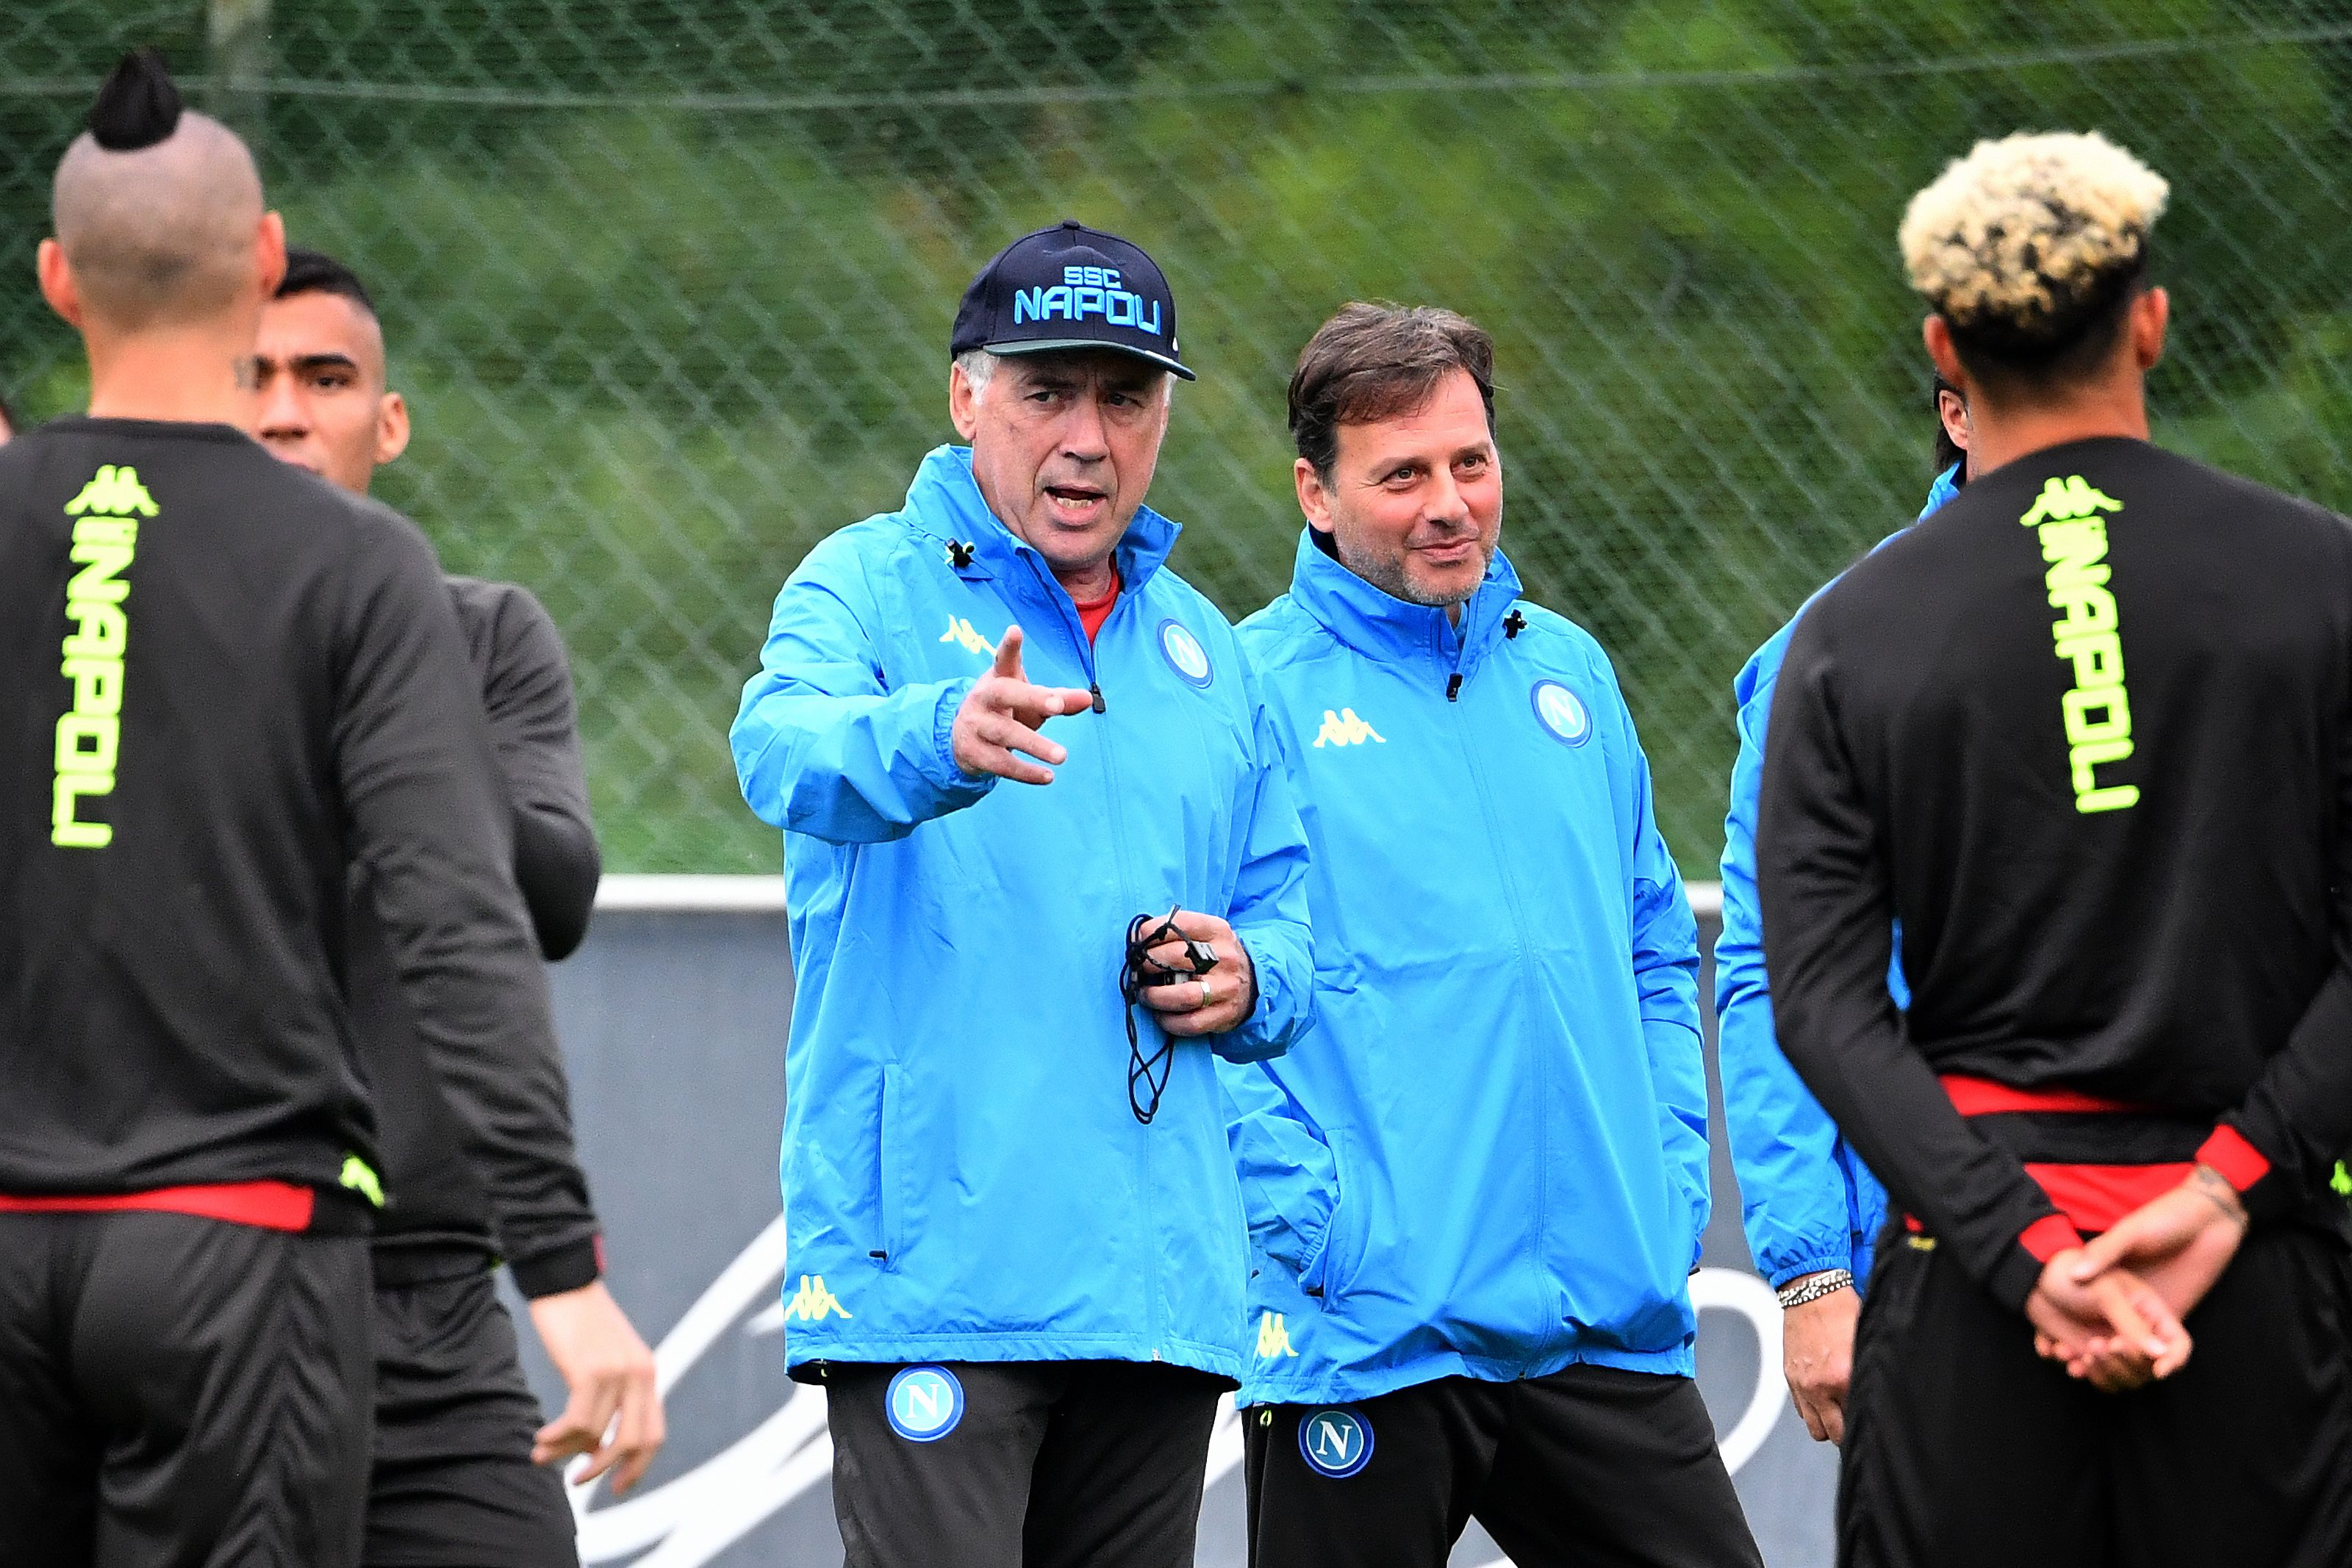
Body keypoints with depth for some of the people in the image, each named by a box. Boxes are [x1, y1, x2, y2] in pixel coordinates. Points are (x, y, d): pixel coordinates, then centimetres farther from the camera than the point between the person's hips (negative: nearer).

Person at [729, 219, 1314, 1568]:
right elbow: (787, 747, -21)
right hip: (931, 1264, -6)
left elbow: (1284, 899, 27)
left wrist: (1250, 978, 2)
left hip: (1163, 1287, 6)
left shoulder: (1202, 646, 20)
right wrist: (939, 738, -44)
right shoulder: (873, 588, 1)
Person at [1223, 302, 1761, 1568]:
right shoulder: (1255, 693, -4)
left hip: (1609, 1322, 5)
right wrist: (1309, 1226, -16)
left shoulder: (1566, 670, 14)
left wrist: (1674, 1185, 10)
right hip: (1367, 1331, -5)